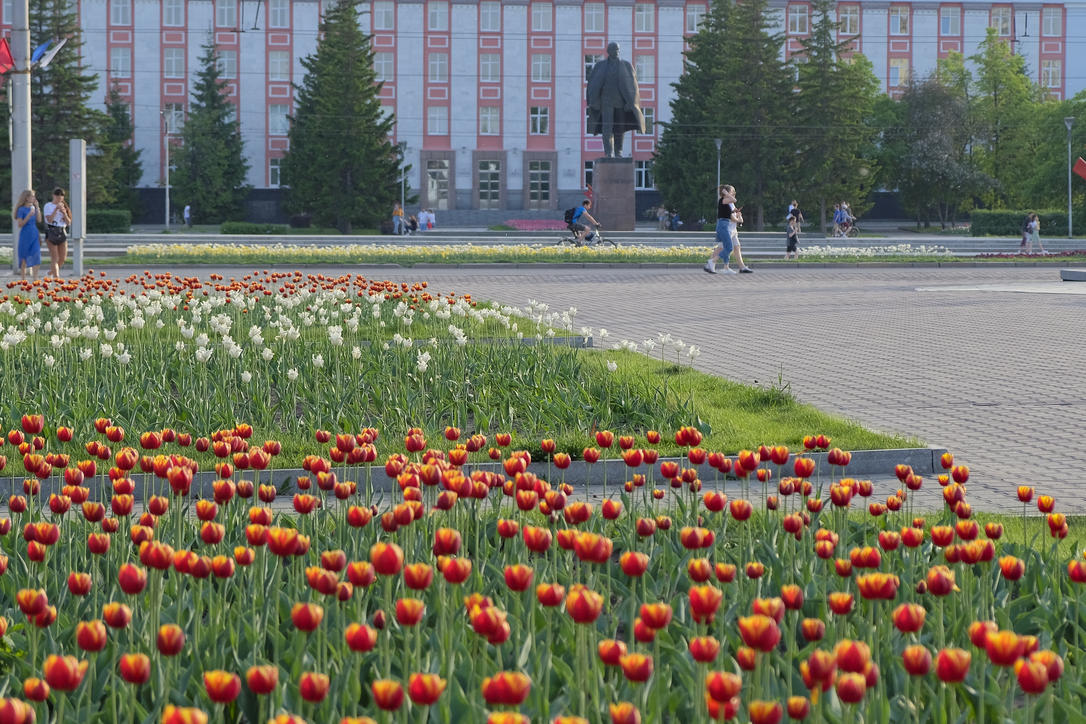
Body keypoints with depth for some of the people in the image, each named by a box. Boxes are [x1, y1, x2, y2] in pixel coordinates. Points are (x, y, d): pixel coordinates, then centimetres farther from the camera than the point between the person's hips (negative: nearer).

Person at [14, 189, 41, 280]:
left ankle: (35, 278, -6)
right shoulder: (21, 209, -7)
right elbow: (20, 224, -11)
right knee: (24, 258, 2)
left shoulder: (33, 208, 9)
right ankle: (23, 279, 11)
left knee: (36, 255, -7)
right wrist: (29, 215, -21)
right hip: (25, 236, -4)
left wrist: (37, 207, 0)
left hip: (34, 235, 4)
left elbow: (39, 220, 2)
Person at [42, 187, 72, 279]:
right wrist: (56, 209, -17)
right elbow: (49, 220, -12)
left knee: (63, 258, 4)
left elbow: (69, 222, 10)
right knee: (55, 258, -11)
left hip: (62, 233, 5)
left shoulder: (63, 206, 16)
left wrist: (64, 213, -7)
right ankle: (56, 277, -15)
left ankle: (53, 272, 26)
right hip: (51, 232, -5)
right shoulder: (48, 206, 1)